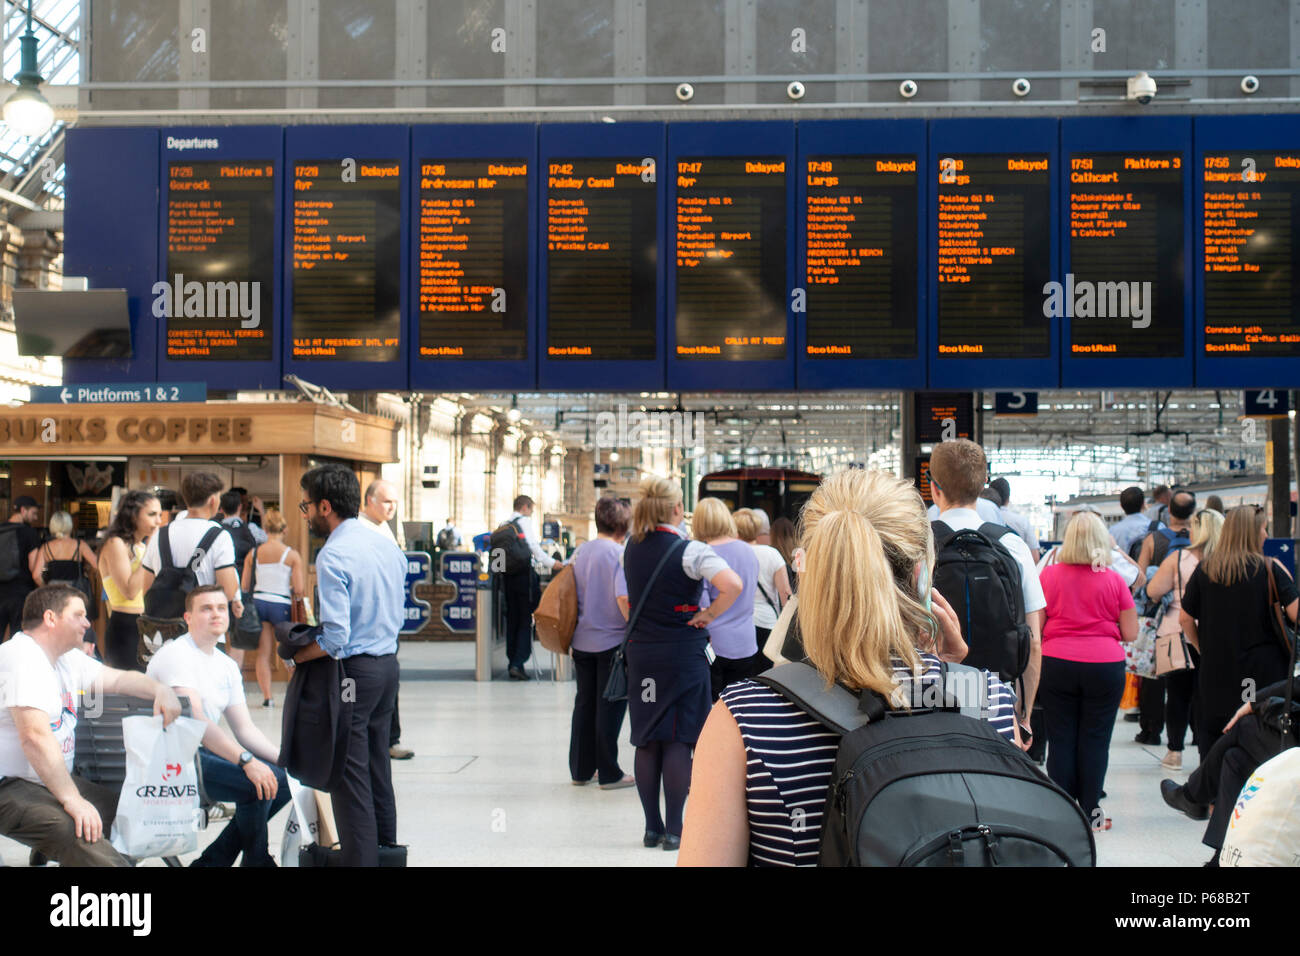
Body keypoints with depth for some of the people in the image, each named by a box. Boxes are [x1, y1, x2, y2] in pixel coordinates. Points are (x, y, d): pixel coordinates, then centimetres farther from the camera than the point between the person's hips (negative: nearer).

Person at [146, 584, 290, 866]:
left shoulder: (227, 666, 14)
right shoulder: (175, 655, -12)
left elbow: (245, 729, 11)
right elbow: (196, 721, -24)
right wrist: (247, 761, -32)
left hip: (202, 751, 9)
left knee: (281, 780, -2)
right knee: (255, 784, -25)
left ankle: (212, 860, 5)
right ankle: (256, 859, 0)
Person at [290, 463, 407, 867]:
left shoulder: (333, 555, -18)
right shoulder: (388, 546, 7)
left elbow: (335, 637, -22)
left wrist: (296, 655, -8)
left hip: (353, 669, -8)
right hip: (389, 664, 8)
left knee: (349, 775, 0)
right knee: (378, 766, 20)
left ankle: (360, 858, 3)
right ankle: (386, 847, 30)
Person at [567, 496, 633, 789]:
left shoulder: (580, 552, 5)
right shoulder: (621, 555, -14)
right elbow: (625, 600, -17)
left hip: (582, 641, 6)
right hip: (612, 640, -6)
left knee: (584, 703, 14)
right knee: (610, 707, 2)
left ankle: (580, 769, 20)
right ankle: (609, 774, 7)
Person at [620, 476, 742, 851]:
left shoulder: (633, 548, 5)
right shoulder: (689, 550, -13)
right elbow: (733, 585, -25)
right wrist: (708, 615, -12)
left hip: (640, 651, 5)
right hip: (683, 652, -5)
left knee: (647, 742, 9)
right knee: (678, 741, -1)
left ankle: (652, 827, 15)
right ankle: (674, 830, 1)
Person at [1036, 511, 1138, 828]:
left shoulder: (1049, 575, -2)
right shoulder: (1114, 580, -2)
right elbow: (1130, 633, 1)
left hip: (1056, 664, 0)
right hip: (1105, 666, 0)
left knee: (1061, 739, 7)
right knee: (1095, 740, 6)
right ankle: (1090, 813, 11)